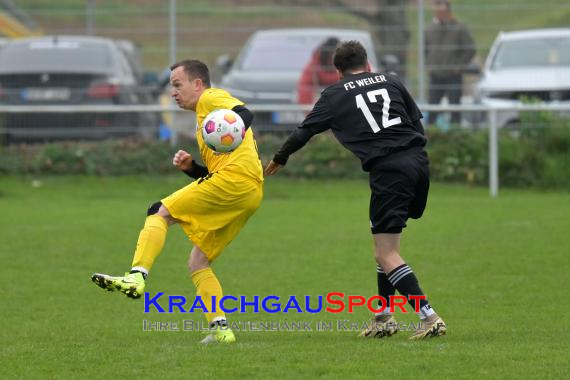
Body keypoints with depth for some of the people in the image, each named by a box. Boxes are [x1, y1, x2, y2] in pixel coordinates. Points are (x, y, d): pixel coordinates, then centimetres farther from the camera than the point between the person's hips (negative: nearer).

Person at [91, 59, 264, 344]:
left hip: (235, 178, -9)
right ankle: (220, 329, 0)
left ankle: (137, 277, -27)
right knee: (197, 262, 10)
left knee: (160, 213, -10)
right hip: (250, 193, 9)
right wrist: (190, 167, 15)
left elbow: (245, 114, -15)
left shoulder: (211, 98, 7)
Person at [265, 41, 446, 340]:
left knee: (387, 256, -3)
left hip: (387, 170, -6)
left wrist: (279, 159, 31)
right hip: (418, 161, 6)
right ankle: (384, 317, 22)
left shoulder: (335, 95, 9)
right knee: (385, 243, 21)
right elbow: (417, 122, 18)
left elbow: (304, 131, 15)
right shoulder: (390, 81, 18)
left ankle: (430, 318, -14)